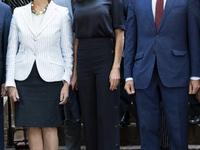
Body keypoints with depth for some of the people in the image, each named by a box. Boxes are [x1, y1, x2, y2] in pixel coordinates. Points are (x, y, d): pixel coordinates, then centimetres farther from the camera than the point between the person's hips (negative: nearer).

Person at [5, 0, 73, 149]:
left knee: (49, 126, 0)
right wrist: (10, 83, 2)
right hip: (25, 77, 2)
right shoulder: (19, 14, 8)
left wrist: (67, 82, -6)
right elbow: (11, 51, 8)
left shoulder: (61, 14, 1)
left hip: (51, 77, -2)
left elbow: (68, 52, 1)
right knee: (33, 127, 3)